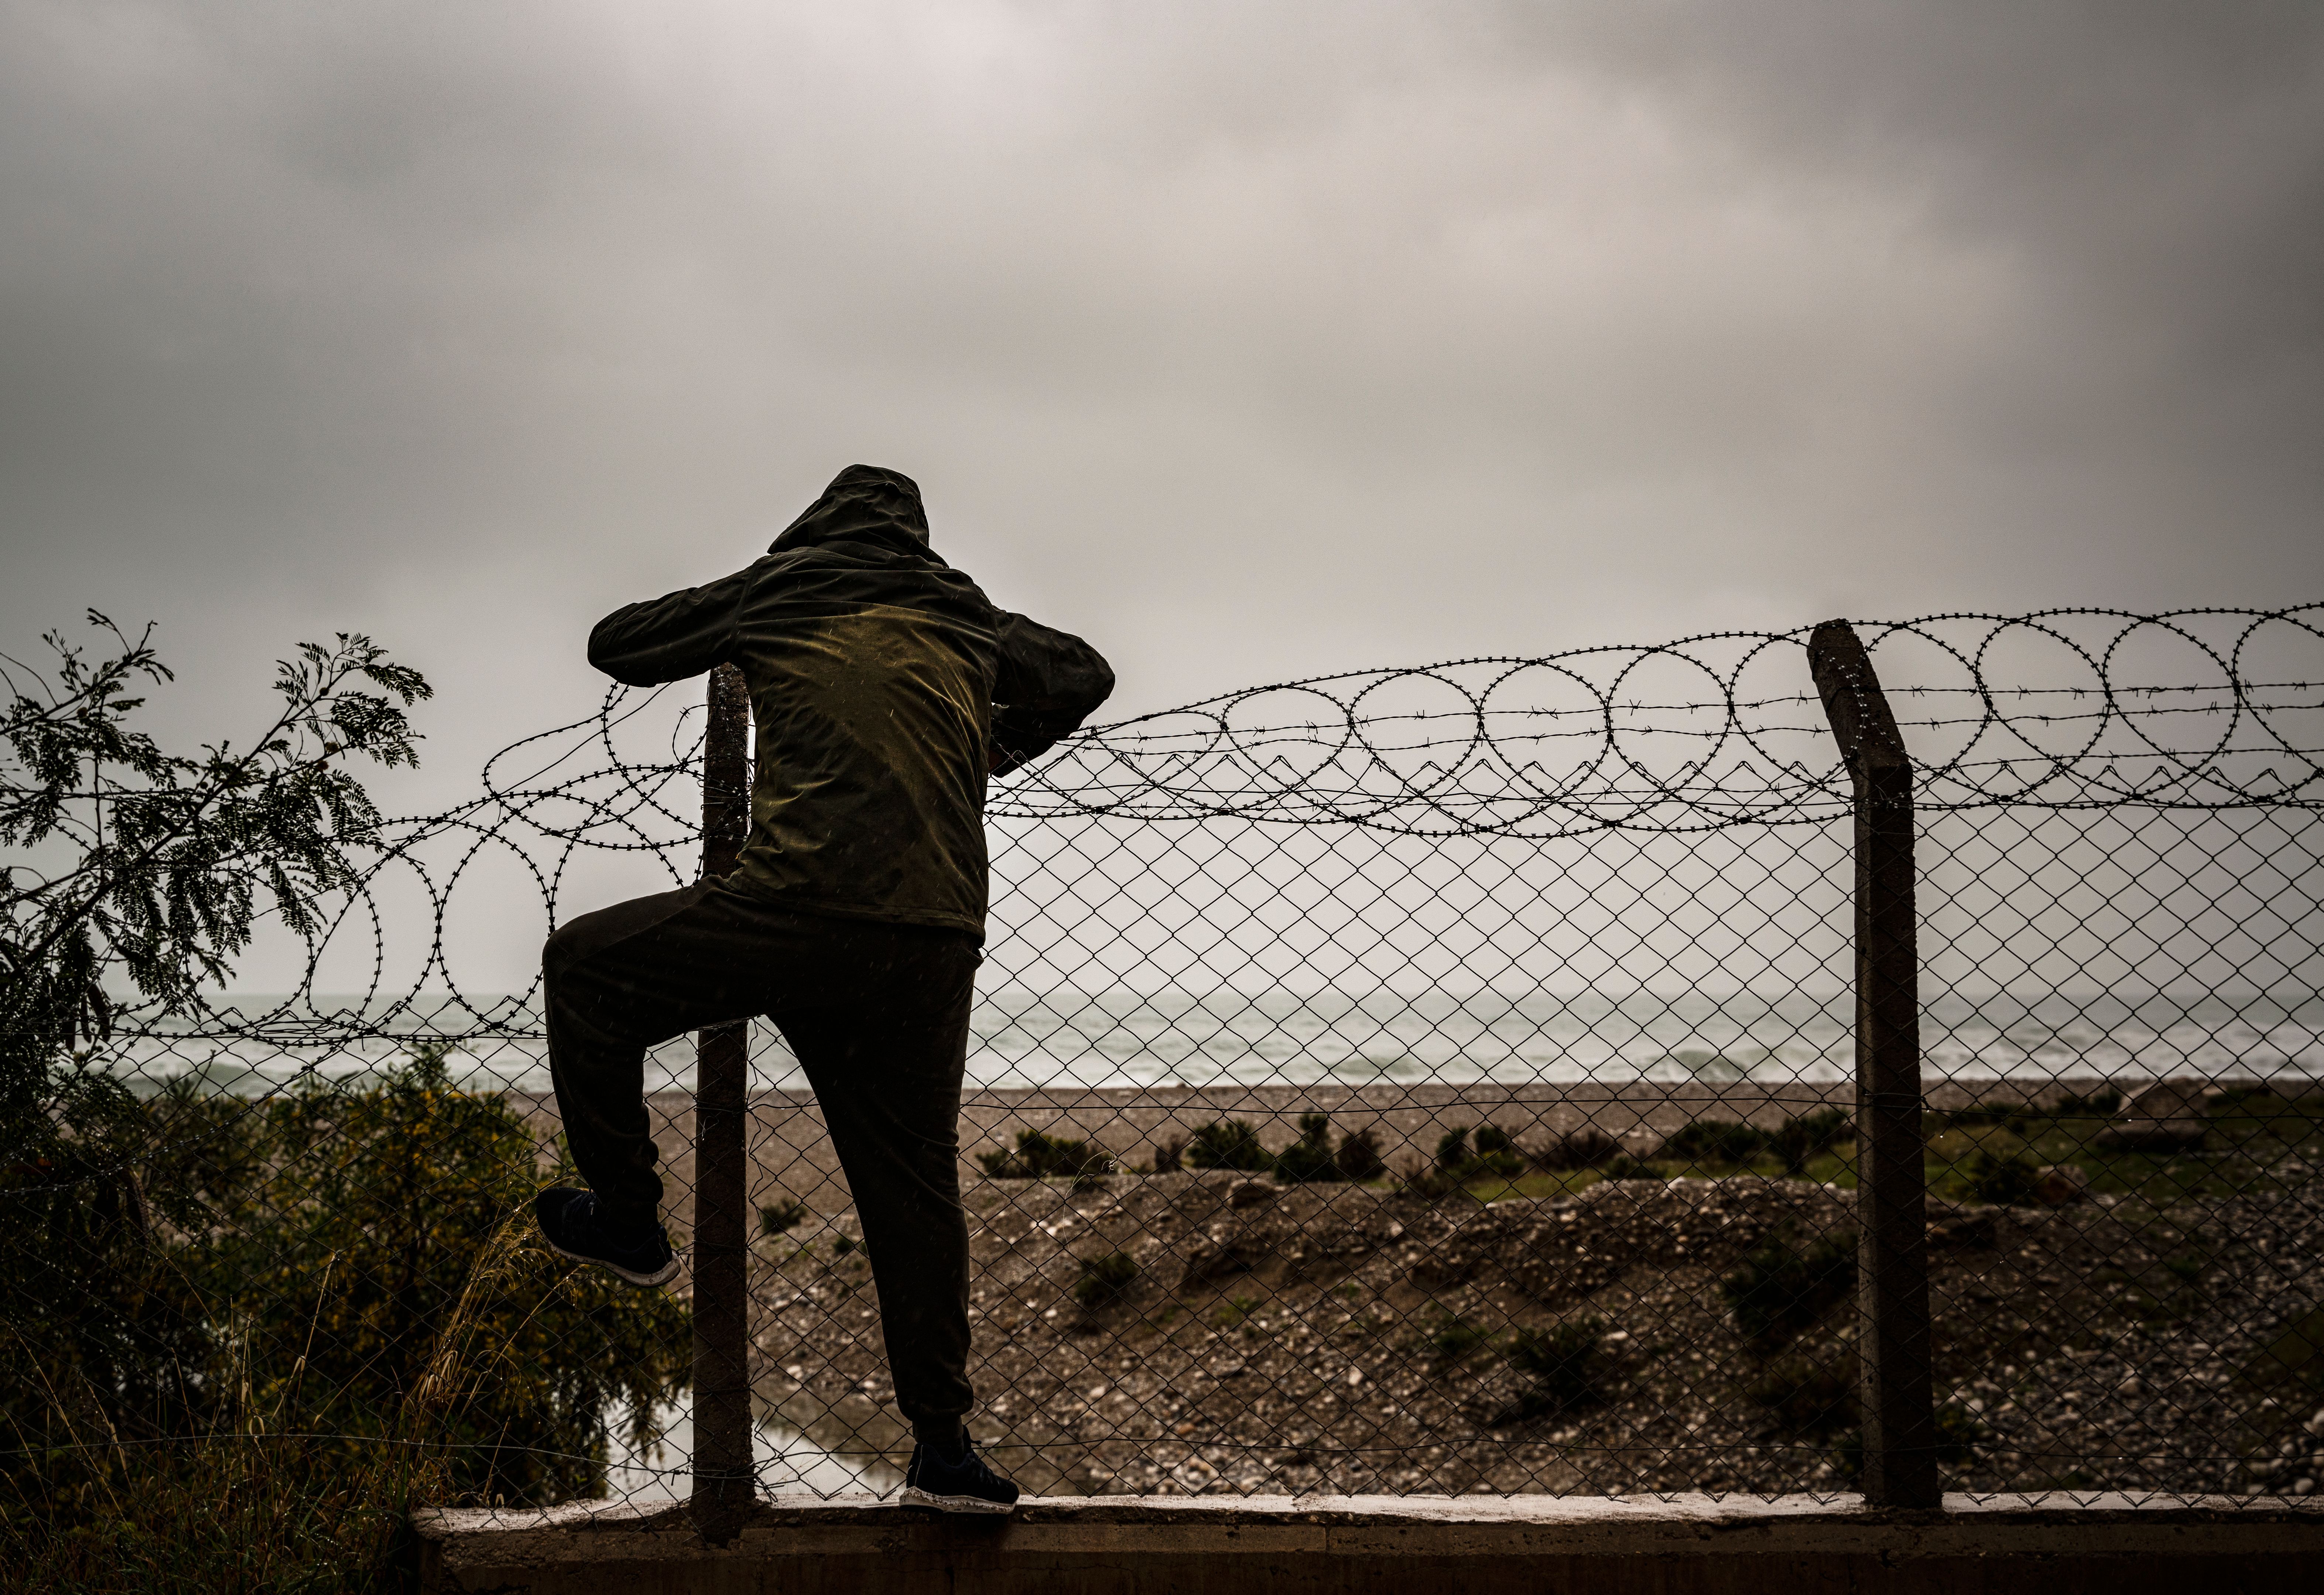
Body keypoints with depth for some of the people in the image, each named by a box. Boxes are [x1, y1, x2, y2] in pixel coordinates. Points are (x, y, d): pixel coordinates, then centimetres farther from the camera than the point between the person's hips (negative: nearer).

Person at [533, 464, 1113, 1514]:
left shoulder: (778, 590, 13)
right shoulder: (967, 621, 21)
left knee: (585, 968, 16)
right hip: (938, 943, 4)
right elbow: (1085, 676, 38)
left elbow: (615, 646, 23)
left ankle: (628, 1219, 20)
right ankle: (942, 1446, 8)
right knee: (912, 1184, 10)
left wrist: (727, 639, 41)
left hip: (802, 910, -4)